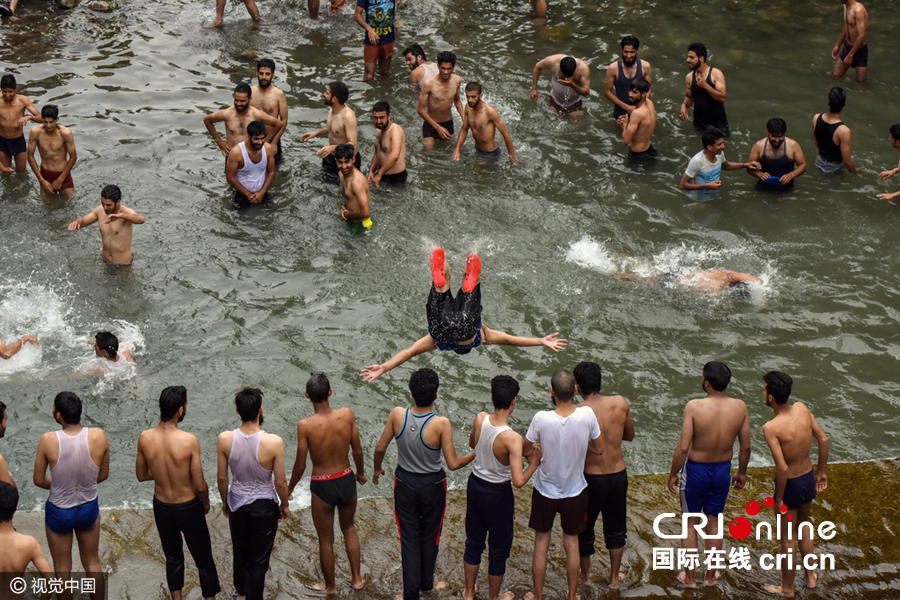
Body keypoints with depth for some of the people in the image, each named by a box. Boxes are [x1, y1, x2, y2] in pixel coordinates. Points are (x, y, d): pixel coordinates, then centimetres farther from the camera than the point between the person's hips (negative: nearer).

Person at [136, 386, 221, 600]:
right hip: (189, 508, -4)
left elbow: (141, 475, 1)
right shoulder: (189, 441, -26)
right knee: (204, 561, 14)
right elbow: (200, 485, -19)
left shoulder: (145, 438, -15)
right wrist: (206, 503, 1)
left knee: (173, 558, 24)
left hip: (162, 508, 4)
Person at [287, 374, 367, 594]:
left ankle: (330, 586, 34)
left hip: (322, 487, -3)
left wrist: (290, 487, 5)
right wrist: (361, 472, 17)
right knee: (349, 528, 28)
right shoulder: (347, 415, -14)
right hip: (346, 481, 3)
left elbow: (300, 465, -14)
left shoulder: (305, 426, -22)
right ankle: (357, 578, 36)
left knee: (326, 539, 17)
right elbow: (358, 451, -3)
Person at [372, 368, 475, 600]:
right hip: (432, 485, -1)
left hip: (405, 483, 1)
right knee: (430, 535, 22)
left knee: (409, 538, 14)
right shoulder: (441, 424, -27)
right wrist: (476, 453, -4)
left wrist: (377, 469, 14)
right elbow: (453, 464, -21)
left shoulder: (398, 415, -19)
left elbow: (380, 448, -7)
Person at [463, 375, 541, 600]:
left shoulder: (480, 419, -15)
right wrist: (534, 463, -15)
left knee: (473, 541, 24)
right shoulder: (512, 438, -32)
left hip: (475, 486, 6)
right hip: (498, 494, -5)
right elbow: (519, 481, -31)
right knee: (499, 548, 17)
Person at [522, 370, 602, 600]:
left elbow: (525, 450, -10)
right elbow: (598, 449, -6)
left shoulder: (541, 419, -26)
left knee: (541, 543, 17)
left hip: (545, 490, -1)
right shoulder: (587, 415, -22)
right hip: (575, 491, 1)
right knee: (572, 543, 20)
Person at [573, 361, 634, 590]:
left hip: (591, 477, -3)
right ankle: (614, 577, 35)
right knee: (615, 527, 23)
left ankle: (585, 574, 39)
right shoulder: (620, 404, -11)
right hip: (618, 475, 3)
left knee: (584, 527, 21)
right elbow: (630, 435, 6)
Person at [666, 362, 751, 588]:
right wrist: (742, 472, 13)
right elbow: (745, 446, -4)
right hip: (722, 470, 3)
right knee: (714, 522, 21)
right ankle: (711, 575, 33)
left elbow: (683, 447, -22)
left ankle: (689, 576, 26)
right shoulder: (740, 407, -13)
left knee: (690, 522, 16)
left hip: (696, 470, -3)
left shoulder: (694, 407, -25)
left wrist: (673, 474, -7)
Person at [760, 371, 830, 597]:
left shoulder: (771, 428, -29)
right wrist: (822, 471, 11)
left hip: (790, 485, -6)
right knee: (804, 524, 30)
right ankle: (810, 575, 45)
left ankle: (787, 588, 32)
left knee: (787, 538, 14)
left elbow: (782, 468, -30)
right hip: (809, 479, 6)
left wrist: (779, 499, -16)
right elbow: (823, 439, -3)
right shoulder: (802, 408, -11)